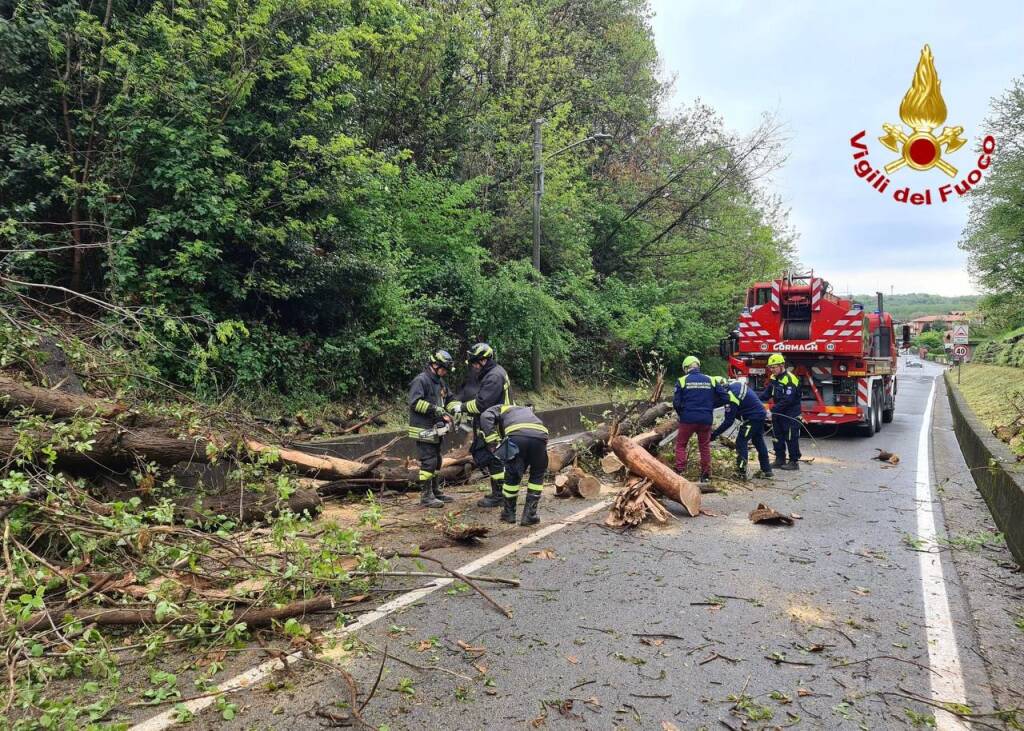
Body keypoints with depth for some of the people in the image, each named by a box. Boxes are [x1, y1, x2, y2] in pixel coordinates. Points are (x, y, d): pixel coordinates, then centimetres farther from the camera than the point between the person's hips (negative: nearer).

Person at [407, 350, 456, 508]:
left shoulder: (440, 382, 14)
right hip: (423, 430, -9)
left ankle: (435, 491, 27)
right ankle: (426, 496, -3)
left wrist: (445, 414, -1)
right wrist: (436, 409, -24)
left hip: (435, 429, 9)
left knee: (436, 461, 16)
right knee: (428, 462, -9)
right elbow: (415, 403, -23)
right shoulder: (421, 380, -14)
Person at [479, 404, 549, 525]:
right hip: (540, 436, 3)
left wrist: (494, 444, 8)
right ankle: (529, 515, 23)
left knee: (512, 475, 18)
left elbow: (485, 417, 7)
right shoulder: (528, 410, 44)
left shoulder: (500, 409, 30)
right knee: (537, 475, 24)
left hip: (517, 436, -3)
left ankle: (509, 514, 30)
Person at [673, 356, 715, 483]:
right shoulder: (710, 380, 1)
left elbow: (676, 402, -4)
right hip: (706, 419, 2)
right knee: (705, 447, 13)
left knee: (681, 444, 11)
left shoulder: (682, 381, -6)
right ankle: (706, 475, 15)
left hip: (688, 419, -2)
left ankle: (679, 472, 3)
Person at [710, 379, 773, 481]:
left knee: (740, 443, -4)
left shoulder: (731, 400, -25)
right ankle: (766, 470, 26)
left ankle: (741, 472, -5)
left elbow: (728, 422, -20)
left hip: (752, 418, -10)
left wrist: (714, 434, -15)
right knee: (759, 442, 18)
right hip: (761, 414, 10)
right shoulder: (735, 384, -1)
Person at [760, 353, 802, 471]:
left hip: (790, 414, -9)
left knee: (791, 438, -3)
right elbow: (766, 393, 8)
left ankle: (794, 462, 5)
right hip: (778, 413, 9)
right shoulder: (773, 378, 7)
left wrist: (773, 408, -27)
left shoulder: (790, 379, -21)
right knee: (778, 437, 13)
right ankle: (780, 460, 23)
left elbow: (787, 400, -26)